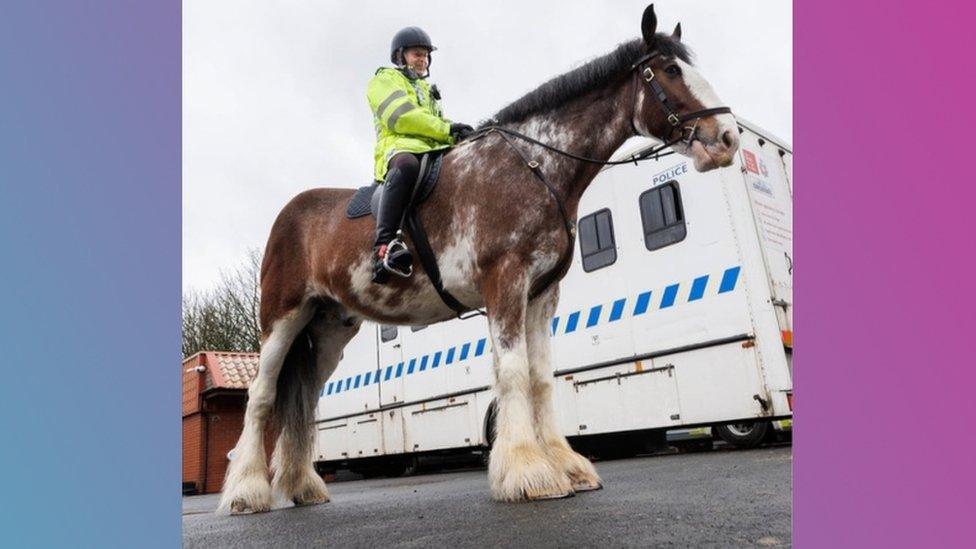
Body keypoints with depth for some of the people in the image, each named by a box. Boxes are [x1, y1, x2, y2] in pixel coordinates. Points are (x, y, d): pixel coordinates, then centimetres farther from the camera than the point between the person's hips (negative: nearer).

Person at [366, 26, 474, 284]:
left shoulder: (427, 90, 38)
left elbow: (440, 126, 28)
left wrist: (457, 135, 2)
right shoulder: (385, 79, 14)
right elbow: (399, 117, -5)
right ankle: (384, 246, -47)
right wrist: (446, 128, -9)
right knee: (407, 166, -43)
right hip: (398, 149, -7)